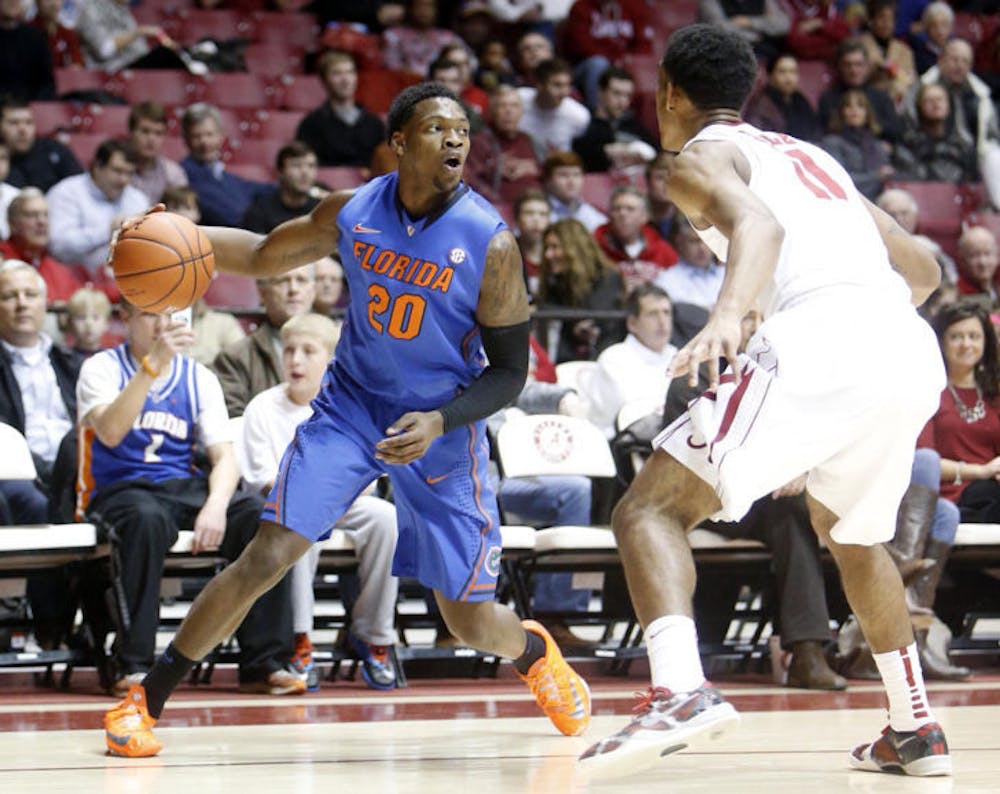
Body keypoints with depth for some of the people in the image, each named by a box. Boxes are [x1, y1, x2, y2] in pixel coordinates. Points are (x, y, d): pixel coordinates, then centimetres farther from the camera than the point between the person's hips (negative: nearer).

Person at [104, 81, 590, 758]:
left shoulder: (491, 244, -18)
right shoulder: (351, 212, -9)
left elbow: (510, 371, -11)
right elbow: (266, 256, 10)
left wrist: (439, 422, -26)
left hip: (442, 427, -1)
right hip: (351, 404, 1)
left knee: (473, 621, 2)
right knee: (268, 555, -16)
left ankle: (535, 652, 40)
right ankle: (144, 701, -6)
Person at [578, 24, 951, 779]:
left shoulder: (700, 157, 12)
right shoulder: (810, 155, 33)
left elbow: (758, 224, -13)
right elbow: (924, 270, 36)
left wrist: (725, 315, -29)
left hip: (819, 339, -7)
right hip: (912, 353, 7)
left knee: (650, 509, -6)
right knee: (849, 532, 33)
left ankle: (681, 690, -30)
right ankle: (915, 729, 34)